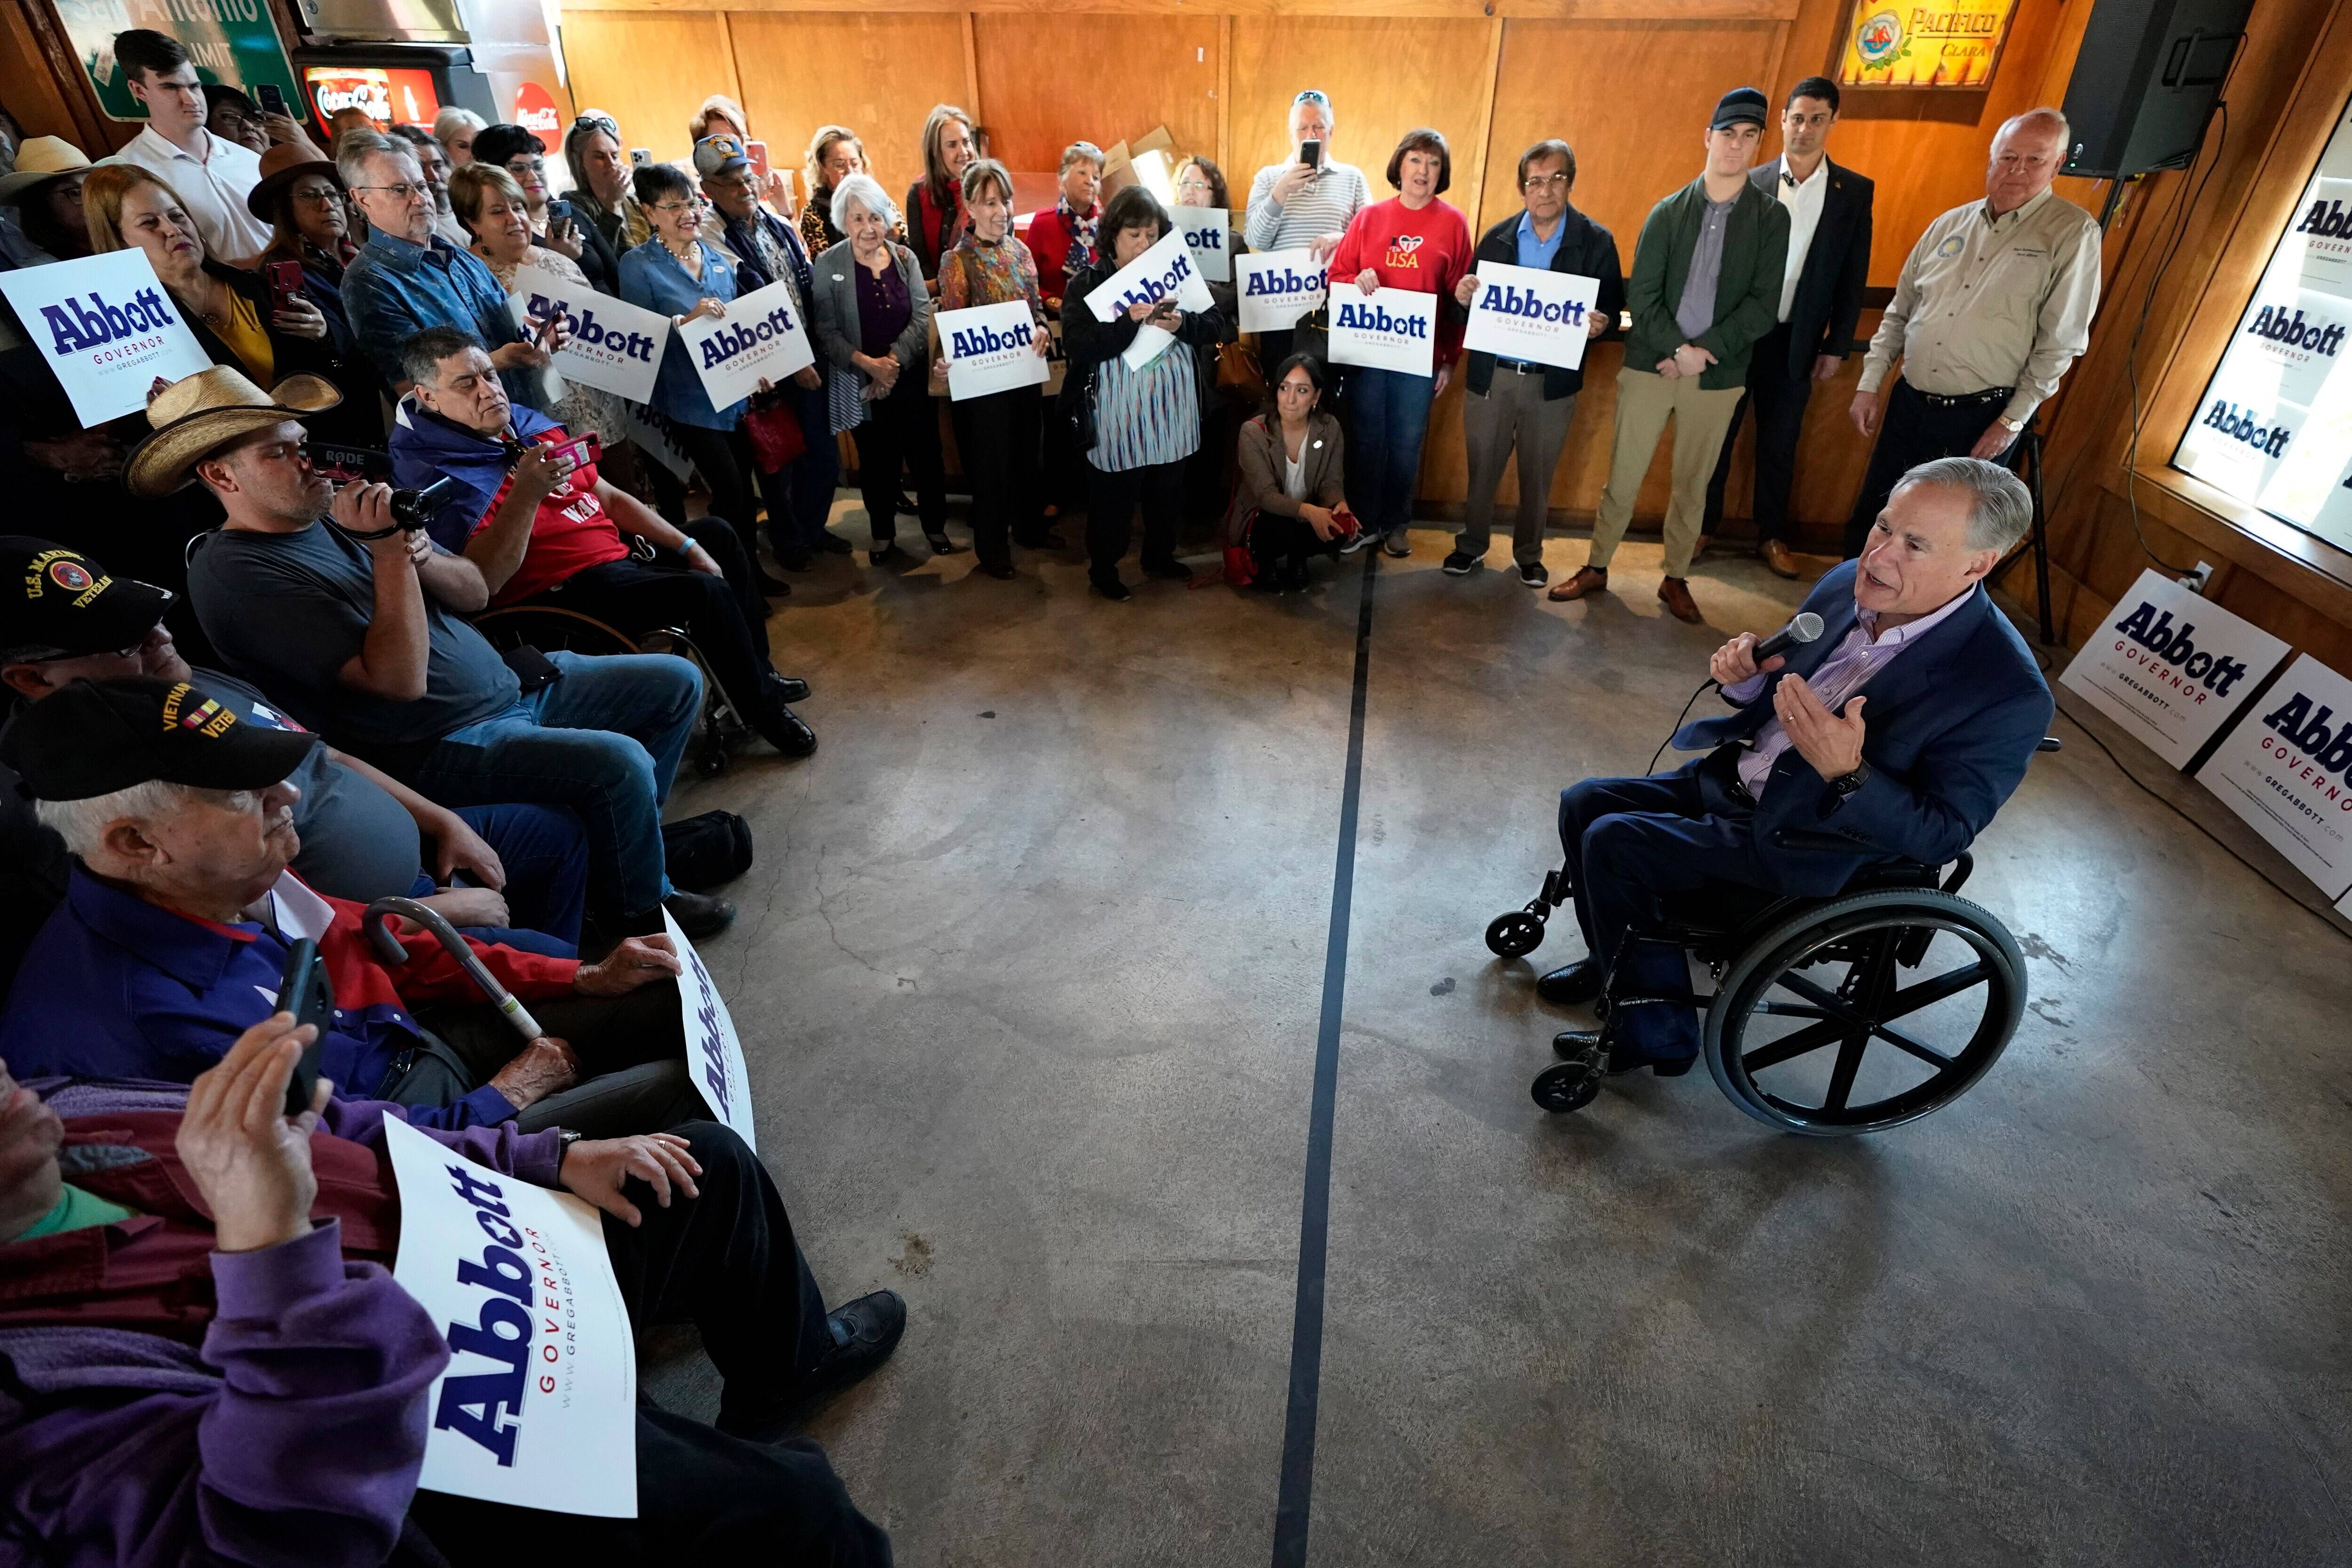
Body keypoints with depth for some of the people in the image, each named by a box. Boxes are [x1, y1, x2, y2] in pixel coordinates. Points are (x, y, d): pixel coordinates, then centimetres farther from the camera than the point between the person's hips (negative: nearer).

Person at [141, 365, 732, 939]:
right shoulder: (235, 574, -15)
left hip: (508, 687, 9)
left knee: (676, 682, 6)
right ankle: (639, 910, -2)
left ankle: (628, 838, 19)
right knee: (616, 761, -29)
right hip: (430, 749, -9)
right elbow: (401, 680, -24)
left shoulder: (335, 514, 10)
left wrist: (424, 559, -12)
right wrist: (389, 555, -22)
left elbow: (473, 593, 9)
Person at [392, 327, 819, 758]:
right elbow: (484, 582, -25)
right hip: (560, 593, -10)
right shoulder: (433, 474, -14)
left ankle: (759, 672, 31)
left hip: (620, 554, 10)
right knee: (706, 592, -26)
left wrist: (689, 548, 9)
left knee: (716, 534, 22)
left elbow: (610, 498, 15)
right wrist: (526, 494, -32)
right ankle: (766, 714, -4)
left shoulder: (529, 424, 10)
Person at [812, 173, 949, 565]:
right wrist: (869, 364, -20)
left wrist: (894, 360, -15)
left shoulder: (906, 258, 2)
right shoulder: (828, 265, -5)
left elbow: (923, 317, -4)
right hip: (860, 383, -1)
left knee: (926, 454, 7)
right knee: (877, 460, 9)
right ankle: (883, 534, 25)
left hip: (912, 378, 2)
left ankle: (935, 525, 26)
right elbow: (827, 332, -8)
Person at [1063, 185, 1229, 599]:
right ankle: (1103, 569, 24)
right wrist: (1129, 322, -26)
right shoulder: (1088, 284, -4)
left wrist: (1182, 324, -19)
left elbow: (1218, 326, 1)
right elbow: (1077, 347, -17)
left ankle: (1160, 556, 38)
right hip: (1118, 414, -4)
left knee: (1168, 491, 17)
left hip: (1173, 409, 4)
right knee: (1113, 497, 6)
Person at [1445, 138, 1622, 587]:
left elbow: (1613, 308, 0)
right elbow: (1474, 304, 6)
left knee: (1538, 474, 11)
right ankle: (1471, 546, 27)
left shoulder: (1597, 242, -1)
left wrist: (1600, 325, -23)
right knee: (1481, 468, 9)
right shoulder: (1497, 238, 4)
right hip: (1490, 374, 1)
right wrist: (1463, 297, -17)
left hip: (1553, 380, -1)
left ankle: (1529, 554, 27)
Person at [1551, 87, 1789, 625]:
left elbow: (1763, 305, -5)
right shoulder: (1668, 211, 3)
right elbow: (1641, 293, -3)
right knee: (1622, 476, 3)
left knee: (1693, 485, 9)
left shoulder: (1771, 218, 2)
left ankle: (1676, 579, 21)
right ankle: (1597, 567, 17)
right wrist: (1679, 349, -14)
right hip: (1650, 364, 0)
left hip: (1717, 375, 1)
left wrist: (1705, 352, -16)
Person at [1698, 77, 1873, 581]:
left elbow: (1854, 277, 3)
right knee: (1718, 433, 7)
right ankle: (1702, 525, 21)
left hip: (1797, 341, 1)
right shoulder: (1751, 182, -1)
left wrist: (1837, 346, -1)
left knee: (1780, 442, 10)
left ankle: (1772, 535, 22)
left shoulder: (1855, 191, 2)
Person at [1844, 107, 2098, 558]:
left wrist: (2012, 422, -12)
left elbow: (2060, 342, -9)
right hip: (1908, 404, 4)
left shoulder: (2073, 233, -6)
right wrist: (1869, 385, 6)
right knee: (1869, 520, 11)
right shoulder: (1951, 224, 8)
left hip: (1981, 419, -4)